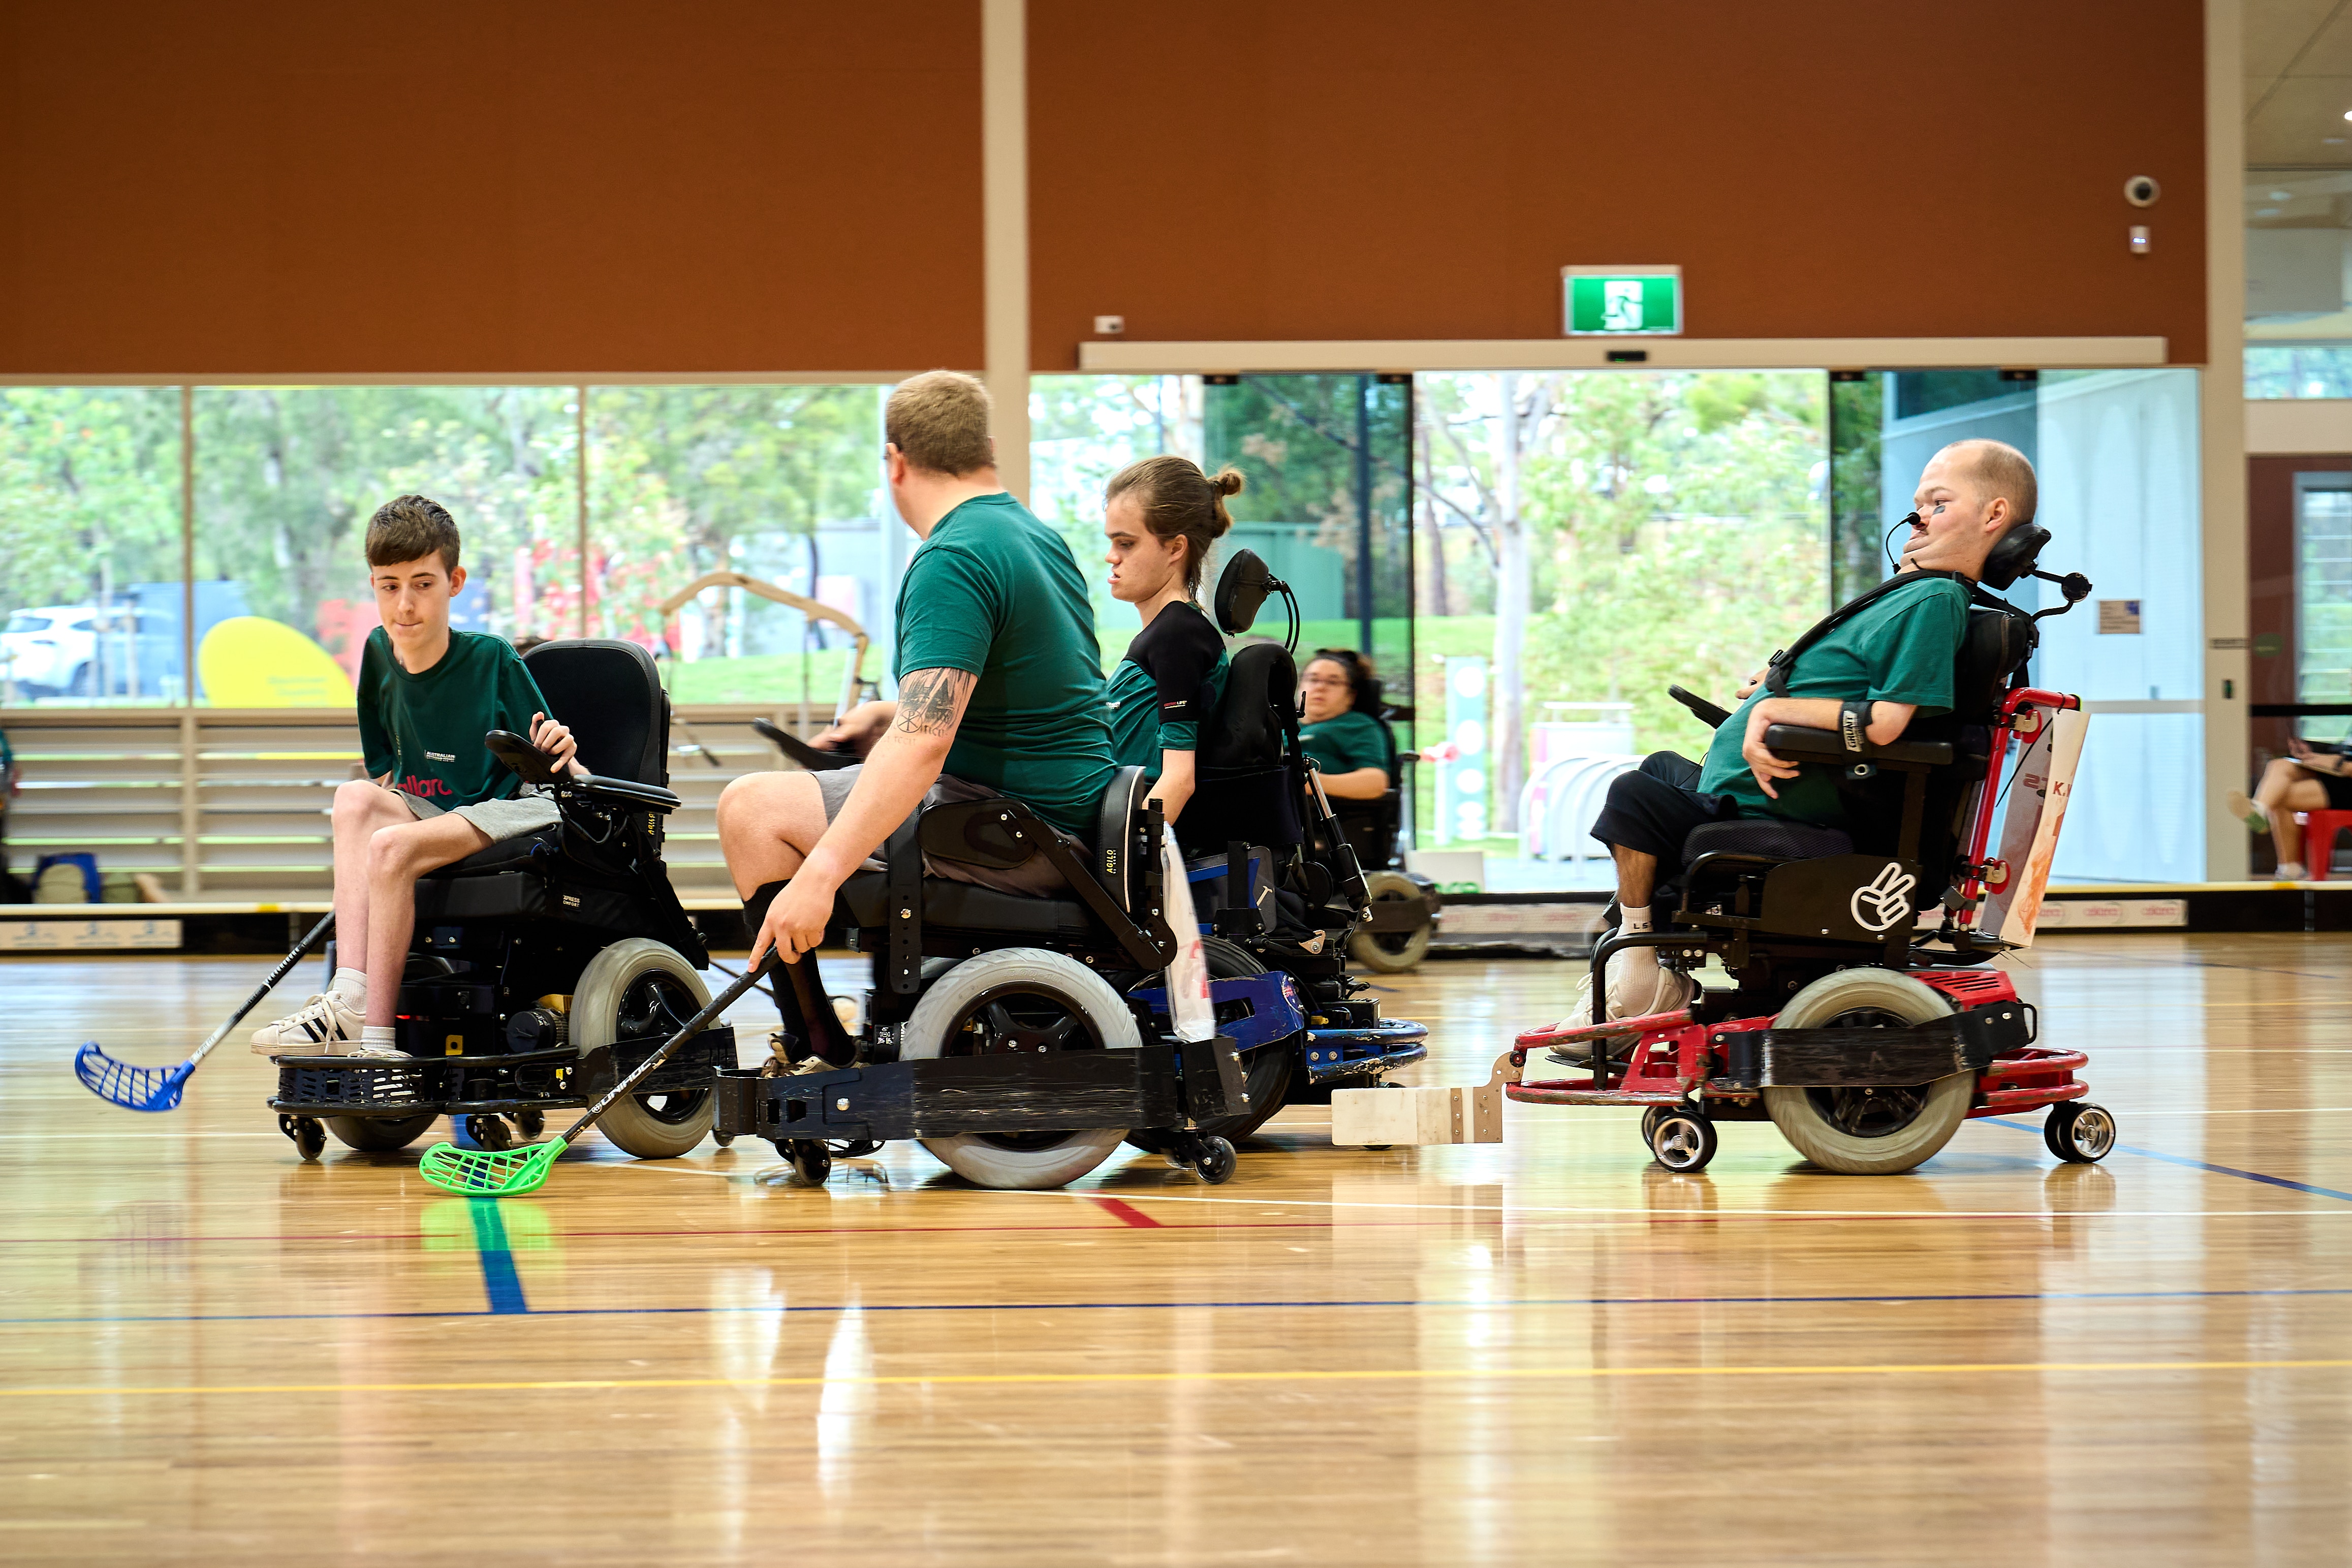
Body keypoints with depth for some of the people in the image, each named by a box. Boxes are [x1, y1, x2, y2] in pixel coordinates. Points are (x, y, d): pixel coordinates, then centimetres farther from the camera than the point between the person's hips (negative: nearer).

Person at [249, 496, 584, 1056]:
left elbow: (568, 776, -10)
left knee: (392, 846, -31)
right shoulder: (379, 654, 5)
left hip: (501, 817, -6)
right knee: (354, 798, -25)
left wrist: (562, 756, -30)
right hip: (422, 816, 6)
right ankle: (350, 998, -36)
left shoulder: (493, 660, -9)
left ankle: (376, 1034, -30)